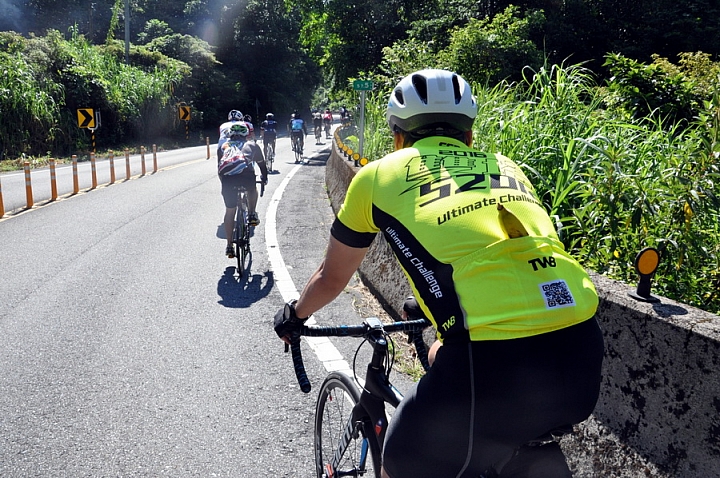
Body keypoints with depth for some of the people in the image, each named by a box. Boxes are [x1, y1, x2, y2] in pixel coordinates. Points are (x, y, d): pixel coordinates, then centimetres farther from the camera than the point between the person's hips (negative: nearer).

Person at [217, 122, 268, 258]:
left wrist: (224, 184, 53)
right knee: (252, 190, 36)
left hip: (227, 177, 1)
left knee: (229, 212, 14)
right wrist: (264, 178, 58)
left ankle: (229, 246, 16)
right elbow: (261, 164, 40)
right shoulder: (251, 145, 30)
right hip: (246, 174, -1)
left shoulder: (224, 146, 33)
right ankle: (252, 215, 22)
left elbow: (219, 167, 38)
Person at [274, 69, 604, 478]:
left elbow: (331, 278, 28)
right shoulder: (505, 166, 26)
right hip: (583, 356, 5)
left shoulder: (379, 173, 15)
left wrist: (295, 314, 50)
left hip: (497, 362, -5)